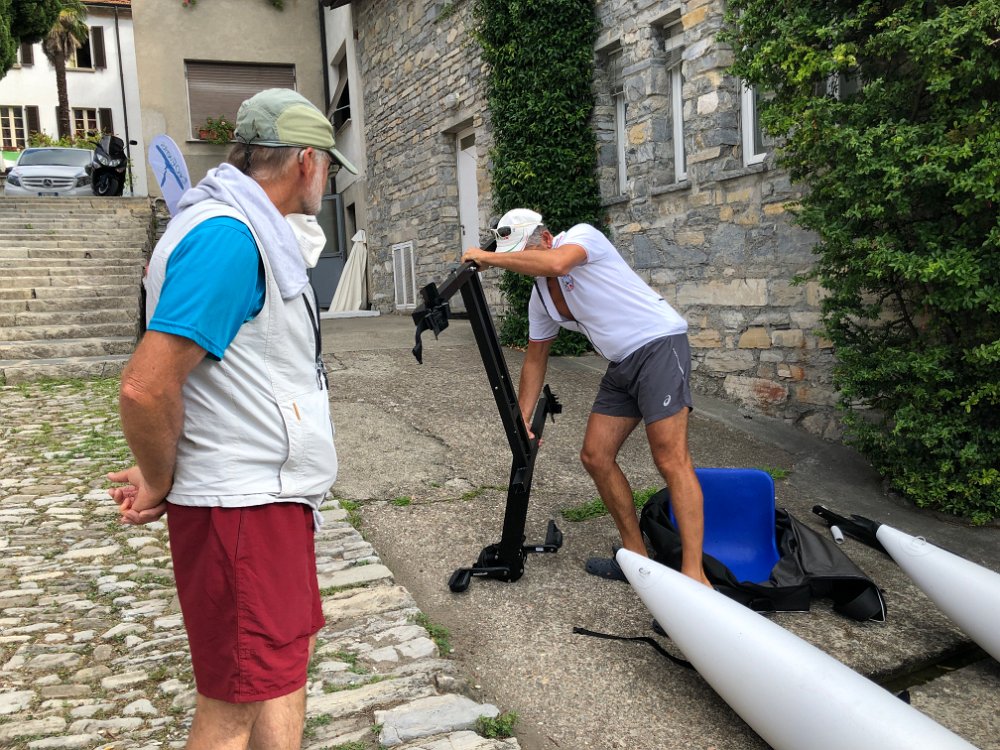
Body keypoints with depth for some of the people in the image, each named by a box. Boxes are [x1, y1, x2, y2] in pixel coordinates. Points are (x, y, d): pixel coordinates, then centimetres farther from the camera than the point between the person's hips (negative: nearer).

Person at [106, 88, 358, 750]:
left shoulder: (257, 233, 11)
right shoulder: (227, 236, -21)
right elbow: (147, 386, -27)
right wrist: (161, 484, -10)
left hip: (272, 497, 10)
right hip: (240, 506, -10)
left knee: (287, 656, 21)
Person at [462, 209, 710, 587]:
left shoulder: (582, 235, -10)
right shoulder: (540, 297, 12)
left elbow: (555, 263, -33)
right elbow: (535, 358, 19)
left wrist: (489, 258, -22)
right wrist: (521, 420, 15)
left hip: (658, 344, -9)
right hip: (621, 365, 9)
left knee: (670, 459, -17)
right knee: (595, 457, 5)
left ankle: (694, 575, -15)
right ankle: (636, 556, 18)